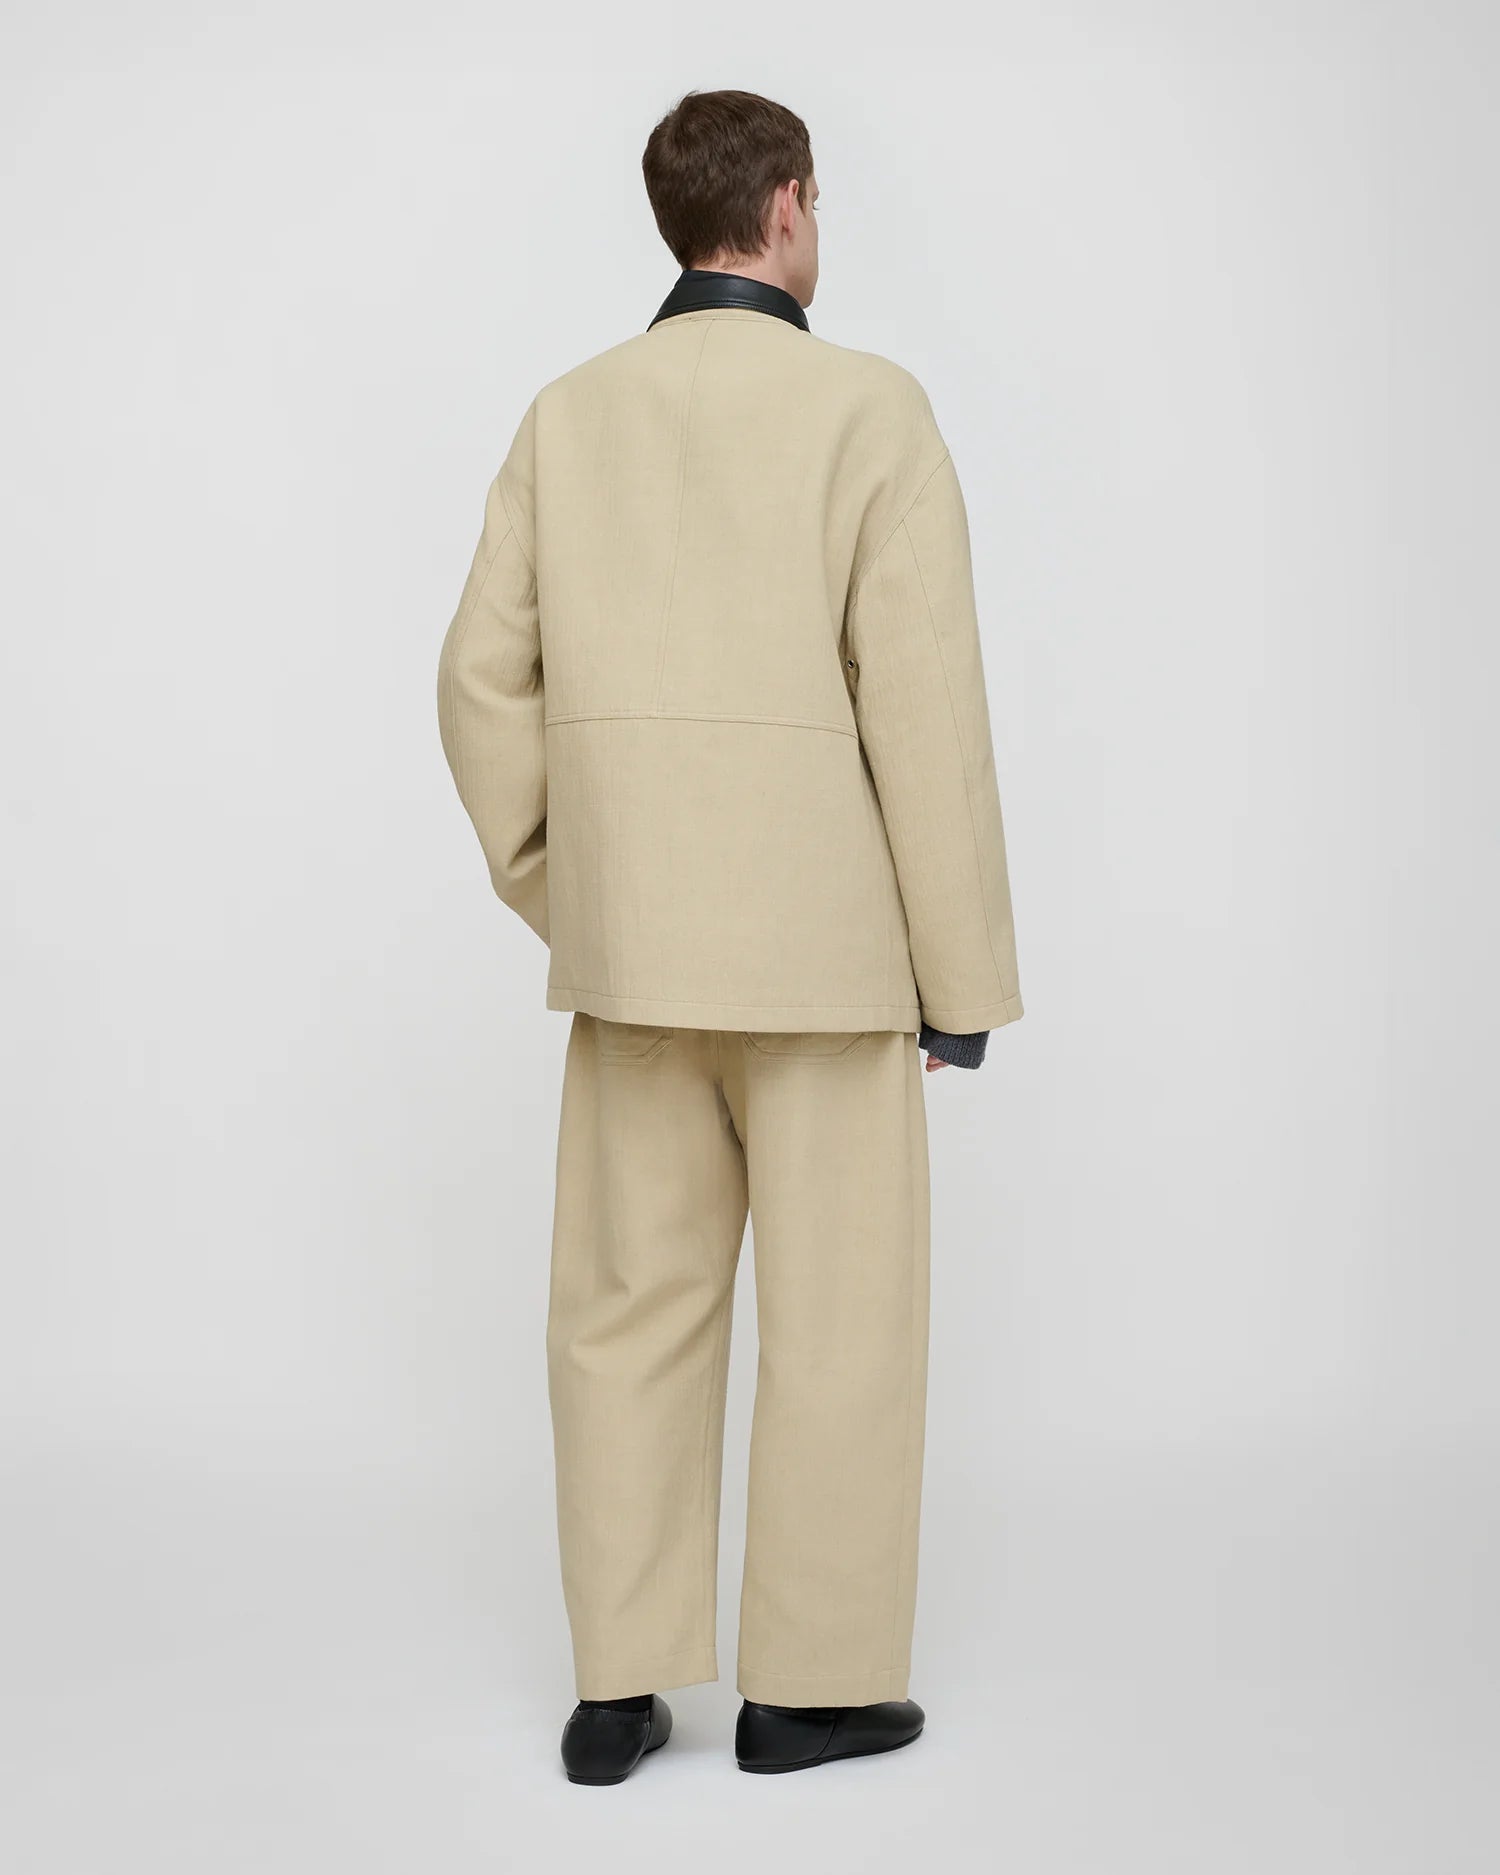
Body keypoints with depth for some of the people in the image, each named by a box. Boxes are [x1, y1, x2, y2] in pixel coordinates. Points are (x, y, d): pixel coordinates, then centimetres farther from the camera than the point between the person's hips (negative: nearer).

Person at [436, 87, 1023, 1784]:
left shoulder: (568, 415, 5)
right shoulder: (873, 406, -9)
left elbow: (489, 683, 3)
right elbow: (924, 704, -14)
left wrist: (559, 904, 14)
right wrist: (963, 973, -7)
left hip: (634, 941, 4)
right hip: (820, 939, -4)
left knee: (630, 1309, 10)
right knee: (842, 1313, 7)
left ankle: (621, 1690, 12)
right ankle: (814, 1681, 14)